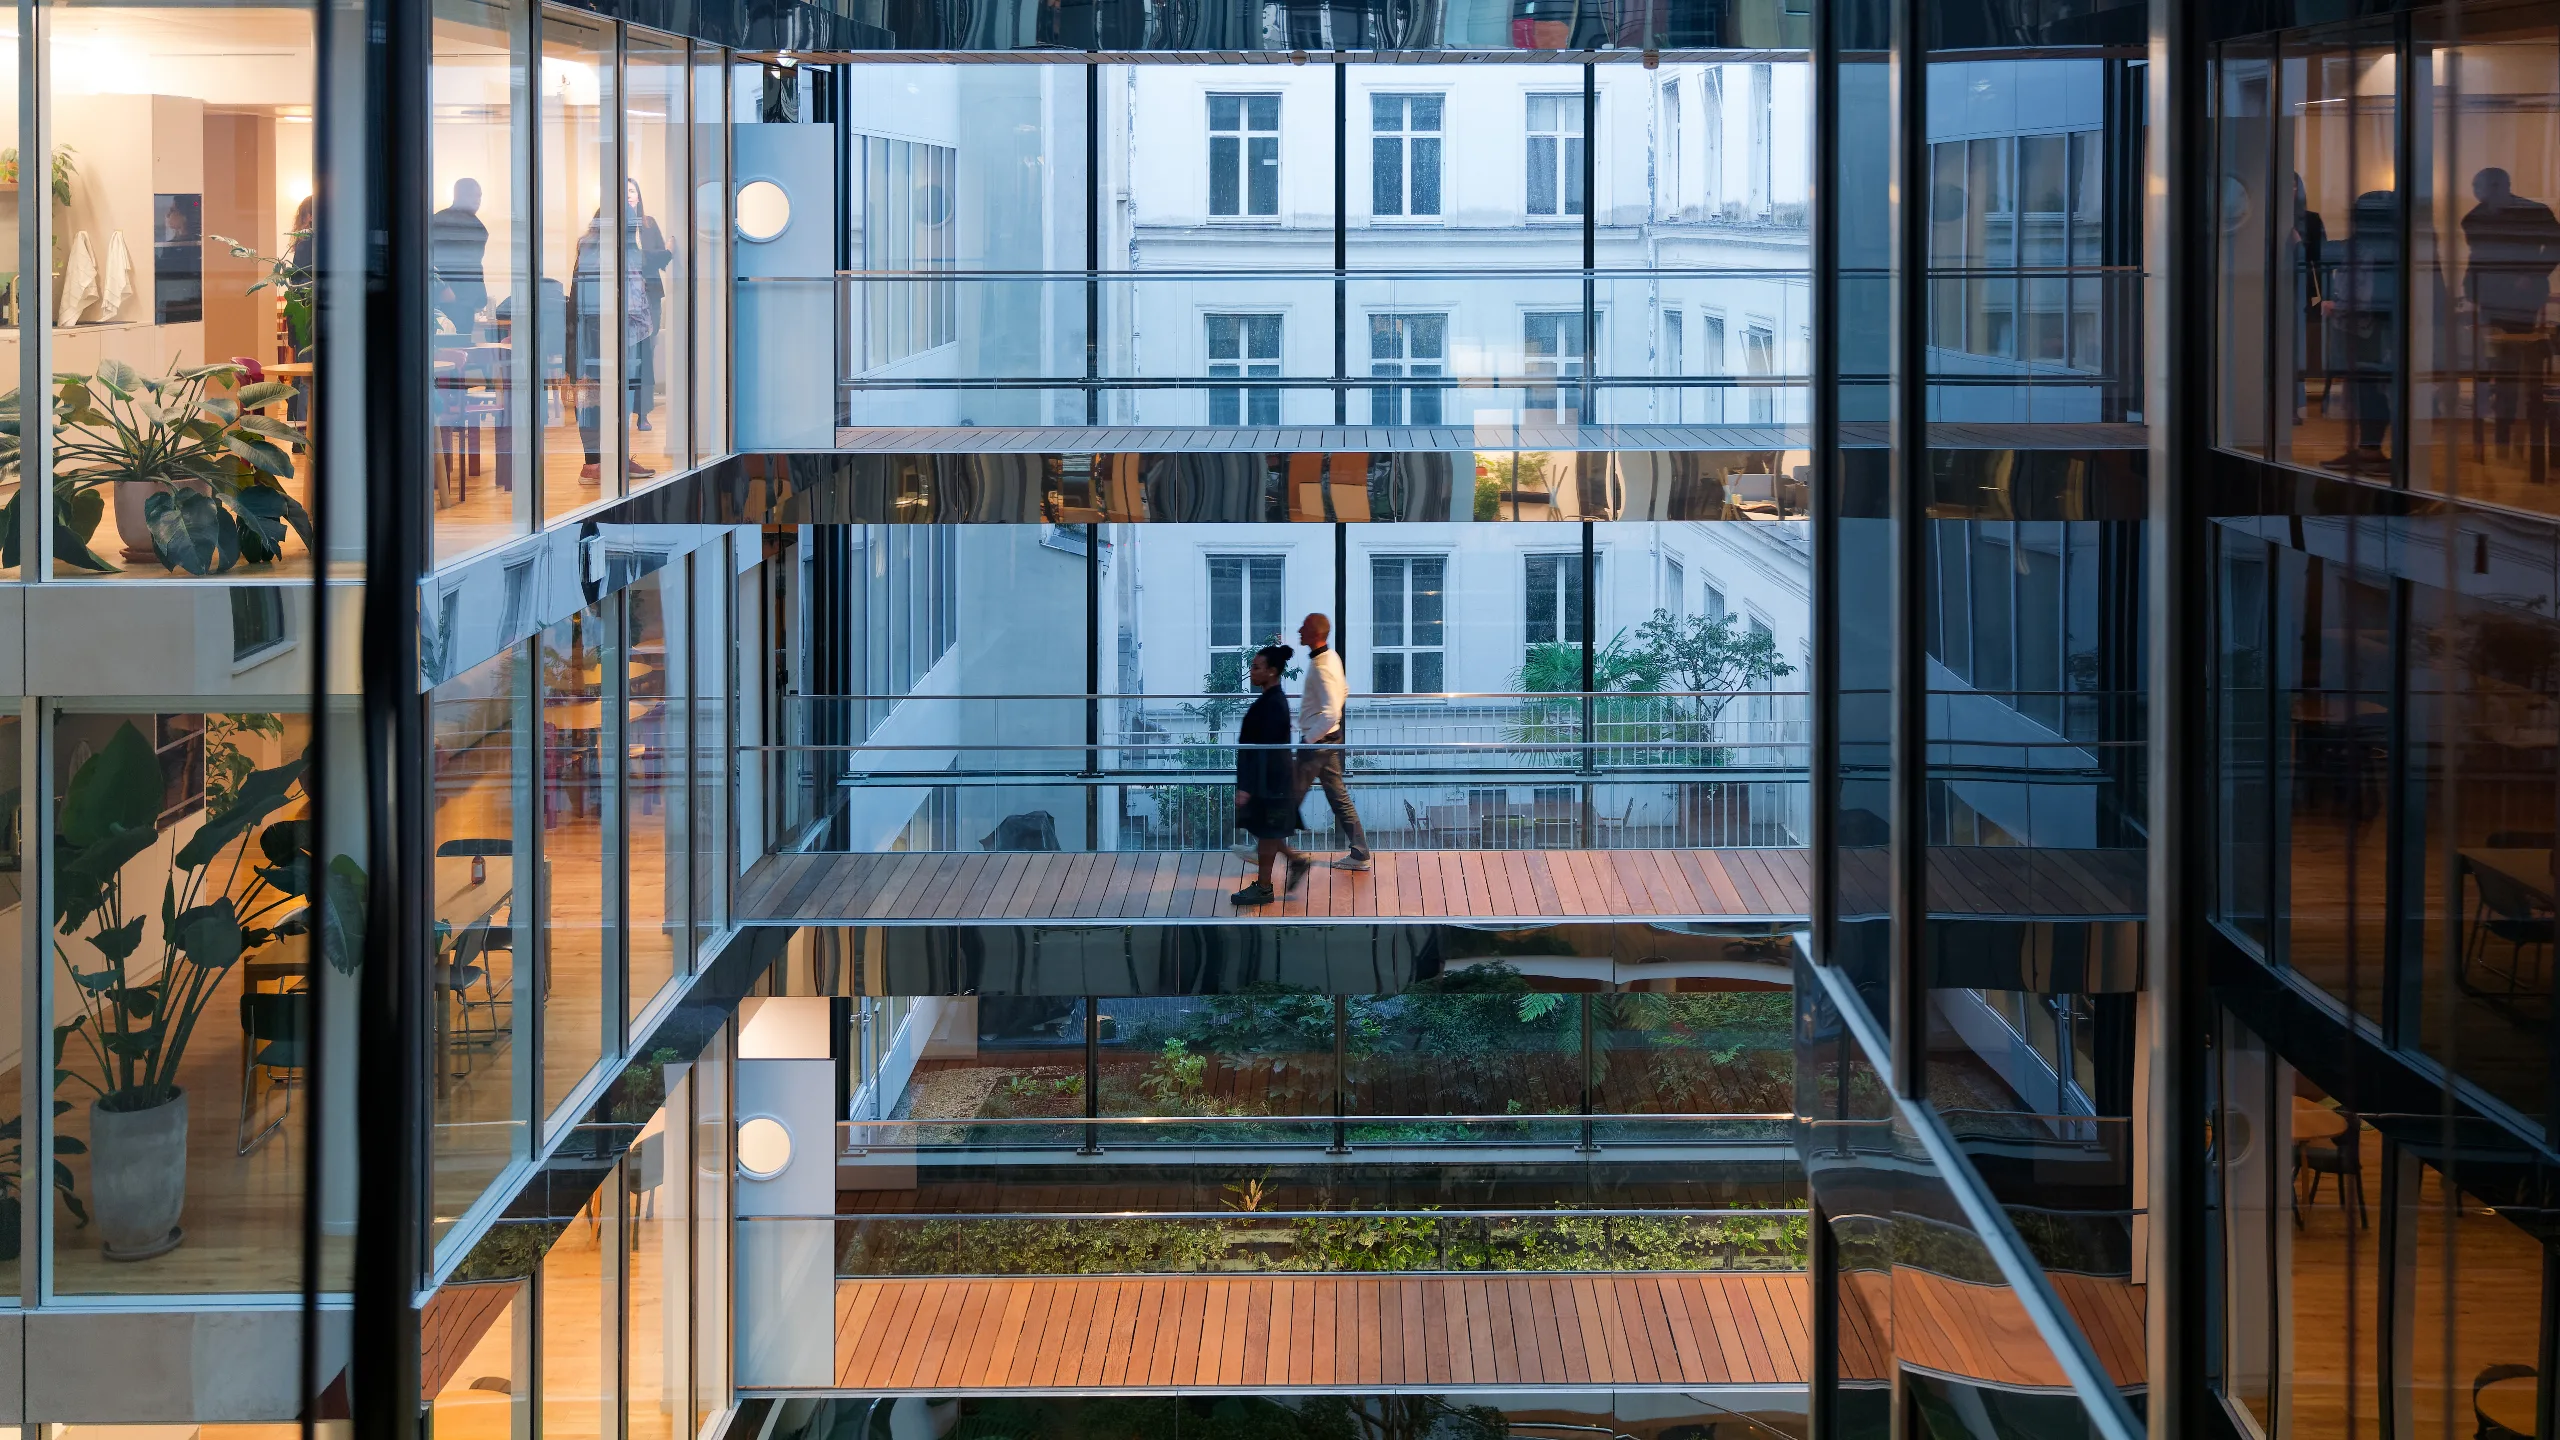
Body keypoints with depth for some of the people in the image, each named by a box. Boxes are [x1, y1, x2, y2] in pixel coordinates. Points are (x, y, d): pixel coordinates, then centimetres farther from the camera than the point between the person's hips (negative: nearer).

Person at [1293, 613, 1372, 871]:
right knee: (1339, 797, 13)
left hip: (1317, 742, -10)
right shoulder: (1331, 657, 6)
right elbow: (1343, 691, 24)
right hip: (1329, 740, 10)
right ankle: (1360, 855, 15)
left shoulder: (1321, 668, -24)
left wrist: (1308, 739, -22)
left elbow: (1330, 715, -30)